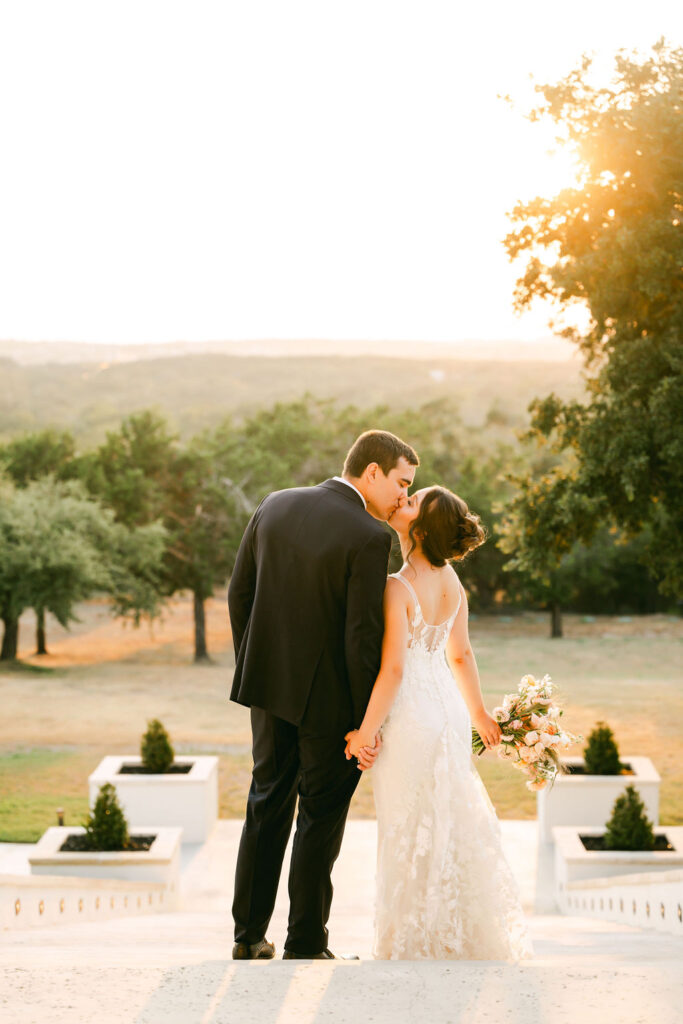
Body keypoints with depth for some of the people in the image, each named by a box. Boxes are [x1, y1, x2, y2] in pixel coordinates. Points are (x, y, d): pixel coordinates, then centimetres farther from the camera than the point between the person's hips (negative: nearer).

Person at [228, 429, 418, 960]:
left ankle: (249, 936, 24)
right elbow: (363, 634, -20)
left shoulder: (275, 506, 0)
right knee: (321, 817, 8)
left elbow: (239, 593, 5)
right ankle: (306, 946, 14)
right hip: (330, 697, -6)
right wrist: (367, 723, -12)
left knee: (268, 803, 18)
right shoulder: (369, 537, -19)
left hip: (271, 683, 6)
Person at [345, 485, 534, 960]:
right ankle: (474, 937, 30)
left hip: (410, 721, -8)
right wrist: (478, 713, 22)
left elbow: (392, 670, -22)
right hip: (449, 711, 8)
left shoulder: (398, 588, -21)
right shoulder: (450, 579, 1)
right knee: (453, 826, 18)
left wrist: (366, 733, -12)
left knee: (411, 836, 6)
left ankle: (418, 945, 18)